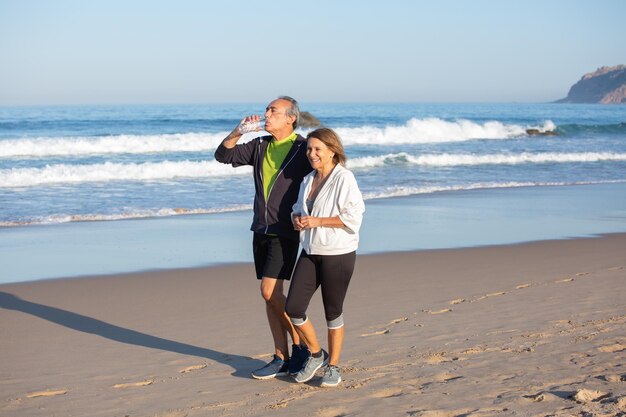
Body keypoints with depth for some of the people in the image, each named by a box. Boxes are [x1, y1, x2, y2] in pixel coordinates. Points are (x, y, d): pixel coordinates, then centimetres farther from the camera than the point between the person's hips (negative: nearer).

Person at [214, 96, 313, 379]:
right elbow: (223, 155, 7)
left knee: (270, 291, -14)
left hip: (286, 232, -6)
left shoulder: (303, 149, -8)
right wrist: (238, 131, -8)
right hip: (261, 229, 6)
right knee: (271, 295, 6)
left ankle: (300, 346, 3)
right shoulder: (260, 146, 10)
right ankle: (281, 359, 13)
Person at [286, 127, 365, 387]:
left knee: (333, 311, 4)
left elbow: (353, 216, -18)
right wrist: (297, 219, 3)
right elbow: (298, 208, 26)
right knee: (293, 308, -1)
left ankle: (333, 366, 20)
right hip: (310, 252, 7)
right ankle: (316, 354, 21)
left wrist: (318, 221, -20)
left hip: (338, 254, -7)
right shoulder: (307, 180, 13)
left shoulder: (344, 178, -11)